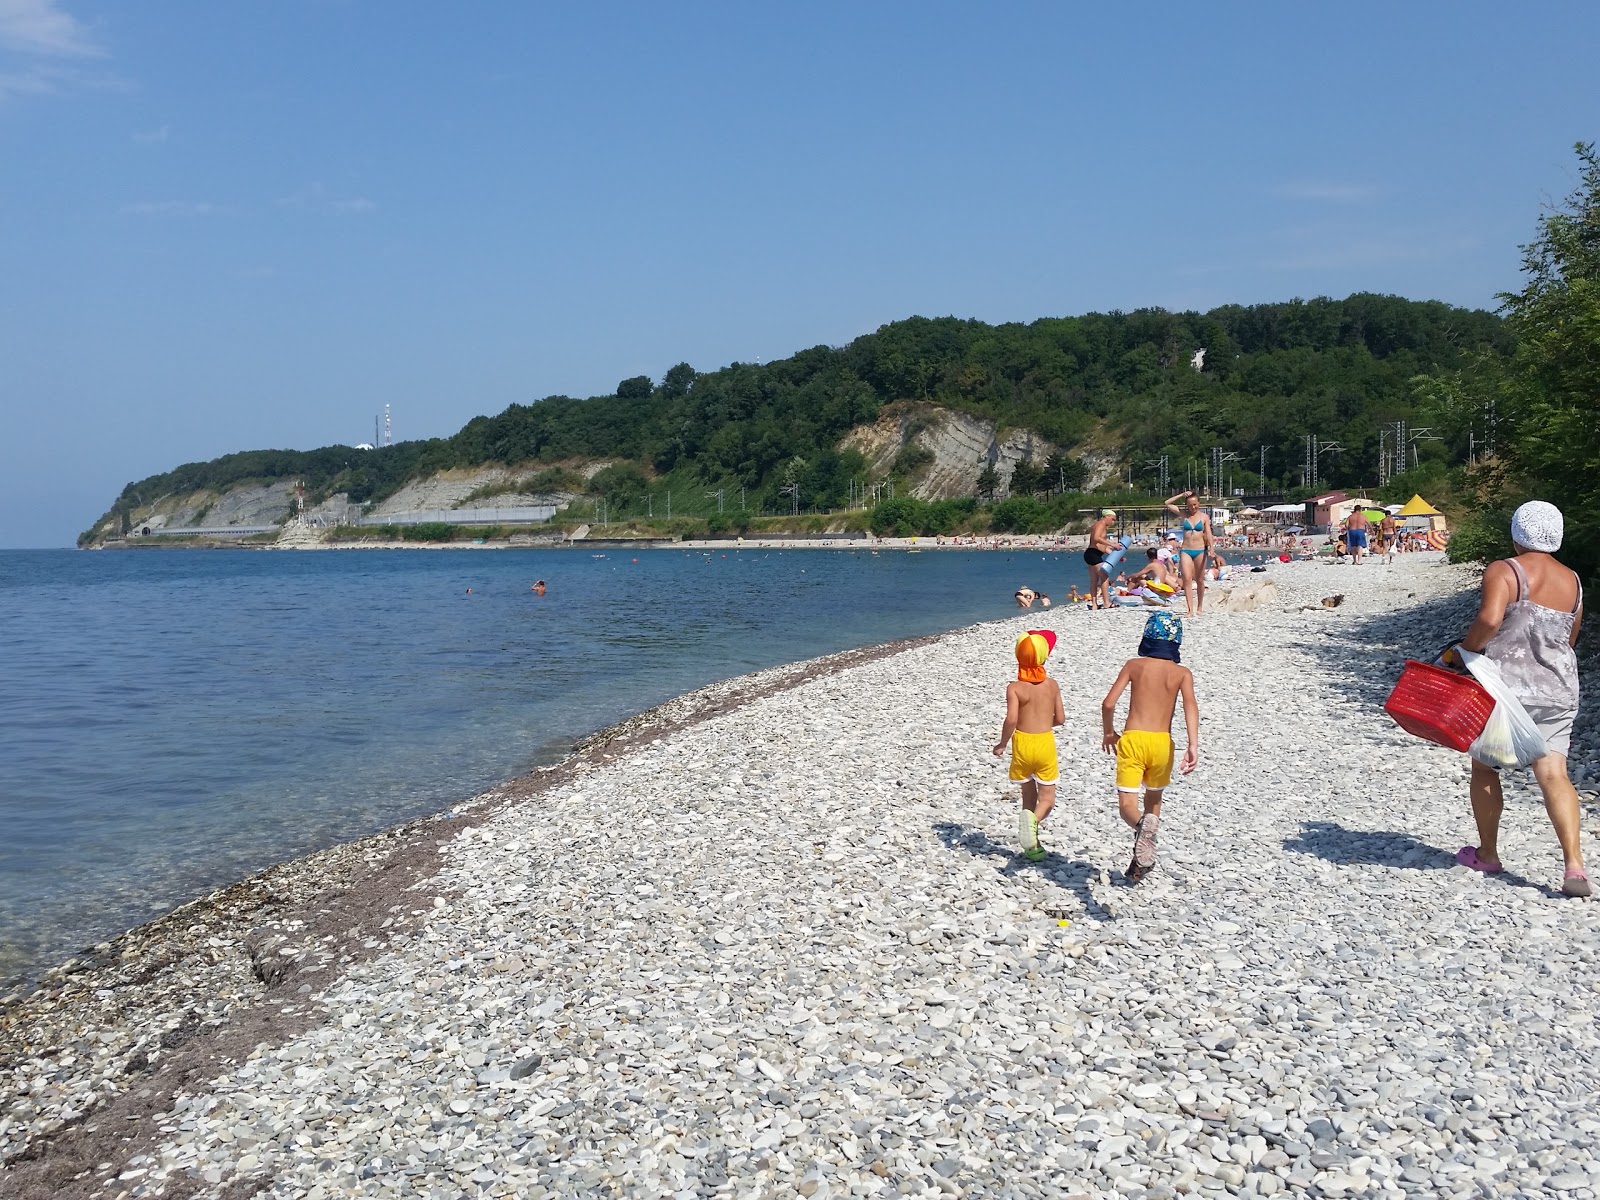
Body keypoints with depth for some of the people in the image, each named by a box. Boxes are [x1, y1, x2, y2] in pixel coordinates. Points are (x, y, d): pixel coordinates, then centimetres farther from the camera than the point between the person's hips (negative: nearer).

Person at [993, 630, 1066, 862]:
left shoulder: (1014, 687, -9)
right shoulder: (1052, 685, -1)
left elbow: (1011, 719, -19)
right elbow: (1060, 718, 3)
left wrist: (1002, 744, -5)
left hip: (1022, 743, 0)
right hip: (1046, 742, 0)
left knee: (1028, 797, 15)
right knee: (1047, 798, 5)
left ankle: (1032, 846, 17)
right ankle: (1033, 820, -29)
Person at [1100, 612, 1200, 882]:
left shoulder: (1134, 665, 6)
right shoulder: (1182, 672, 6)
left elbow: (1108, 703, -2)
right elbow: (1190, 705, -12)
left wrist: (1108, 733, 14)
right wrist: (1193, 745, -21)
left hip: (1132, 739, -2)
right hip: (1162, 741, 2)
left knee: (1127, 805, -4)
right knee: (1153, 799, 24)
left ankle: (1143, 826, -39)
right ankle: (1141, 862, 25)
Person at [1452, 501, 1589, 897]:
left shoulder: (1504, 571, -10)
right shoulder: (1573, 582, 10)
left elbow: (1489, 619, -26)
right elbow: (1569, 640, 18)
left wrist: (1464, 649, -11)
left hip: (1503, 685, -4)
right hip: (1557, 690, 5)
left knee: (1484, 767, 13)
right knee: (1553, 773, -1)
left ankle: (1487, 854, 23)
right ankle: (1574, 864, -15)